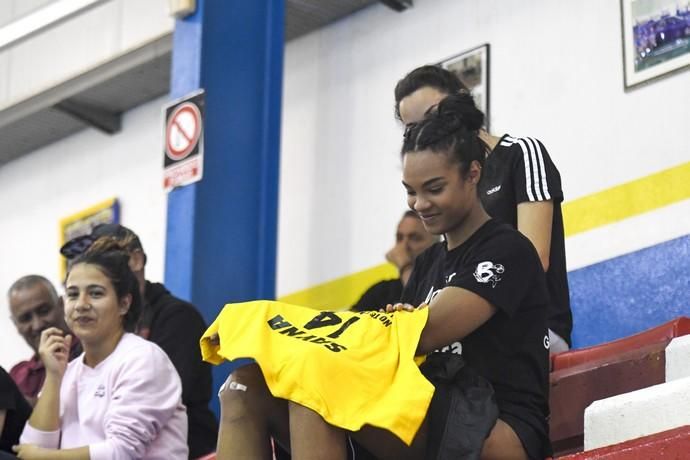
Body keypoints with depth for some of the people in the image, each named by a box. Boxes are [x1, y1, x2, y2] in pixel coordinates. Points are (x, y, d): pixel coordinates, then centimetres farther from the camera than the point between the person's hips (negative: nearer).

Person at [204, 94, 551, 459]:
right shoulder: (429, 262, 25)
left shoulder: (508, 251, 0)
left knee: (315, 384, -32)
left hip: (498, 429, -7)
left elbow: (427, 331, -13)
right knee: (245, 389, -11)